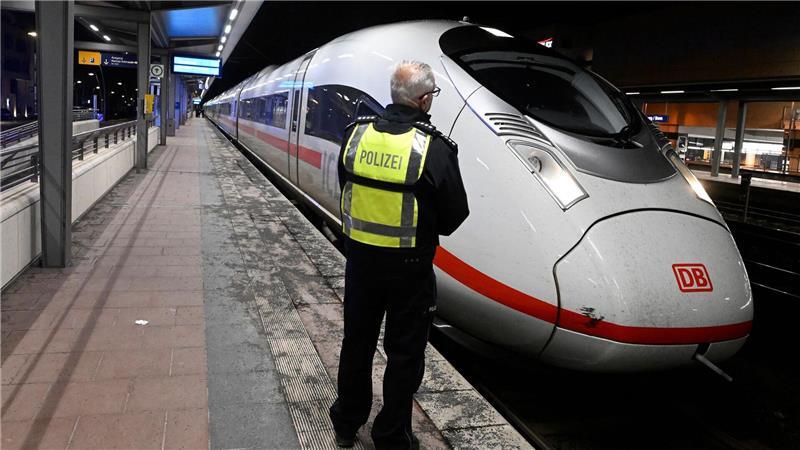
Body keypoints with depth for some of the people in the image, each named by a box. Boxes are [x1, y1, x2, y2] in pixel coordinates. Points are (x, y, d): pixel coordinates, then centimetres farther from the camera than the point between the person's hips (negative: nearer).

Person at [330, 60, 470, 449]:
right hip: (409, 266, -4)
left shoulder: (356, 134, -6)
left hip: (360, 256, 5)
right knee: (404, 353, 13)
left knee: (357, 341, 21)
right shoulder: (435, 149, -20)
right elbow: (454, 215, -11)